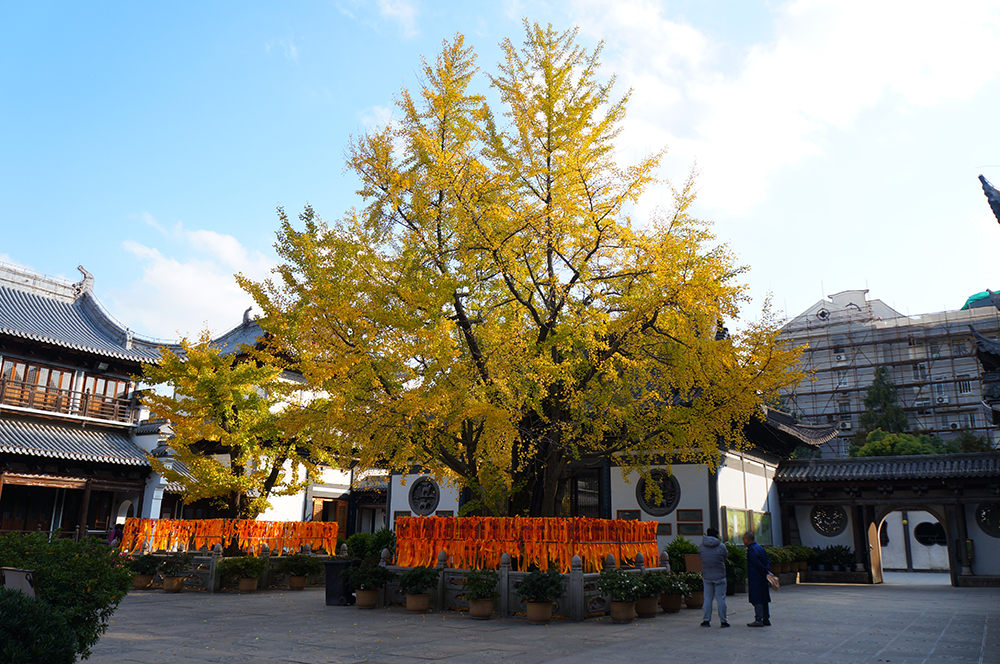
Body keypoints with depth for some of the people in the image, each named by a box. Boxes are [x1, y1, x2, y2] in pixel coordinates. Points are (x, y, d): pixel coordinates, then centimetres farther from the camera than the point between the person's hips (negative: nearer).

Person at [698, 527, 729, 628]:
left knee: (708, 599, 10)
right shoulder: (721, 546, -8)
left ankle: (706, 620, 12)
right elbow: (726, 556, 6)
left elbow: (700, 556, 7)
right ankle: (723, 621, 11)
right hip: (720, 577, -2)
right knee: (721, 599, 5)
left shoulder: (701, 546, -1)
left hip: (707, 577, 2)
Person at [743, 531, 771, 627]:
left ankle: (758, 620, -6)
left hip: (755, 578, -9)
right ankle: (766, 619, 18)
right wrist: (767, 570, 1)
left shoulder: (751, 549, -13)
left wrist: (765, 571, -14)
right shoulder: (760, 547, 16)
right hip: (763, 579, 9)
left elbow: (757, 563, -21)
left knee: (757, 600, -6)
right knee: (764, 599, 13)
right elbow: (767, 561, 14)